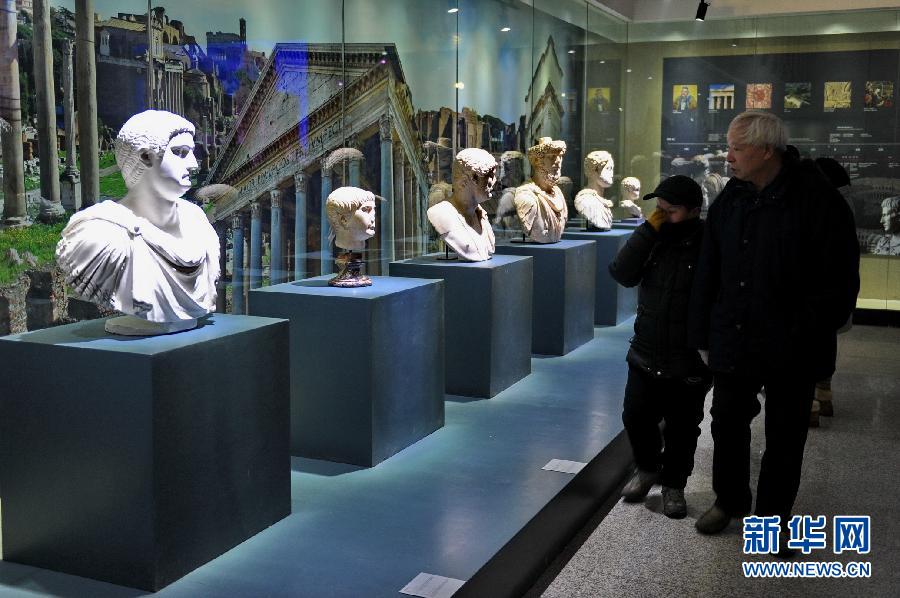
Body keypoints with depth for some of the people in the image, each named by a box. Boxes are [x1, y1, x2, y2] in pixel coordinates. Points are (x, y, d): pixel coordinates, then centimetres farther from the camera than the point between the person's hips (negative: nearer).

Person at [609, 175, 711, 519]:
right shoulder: (653, 240, 1)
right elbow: (623, 274, -12)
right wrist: (648, 230, -17)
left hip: (689, 362, -4)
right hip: (646, 355, 4)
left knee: (682, 429, 10)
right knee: (636, 417, 8)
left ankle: (673, 484, 30)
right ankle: (648, 468, 34)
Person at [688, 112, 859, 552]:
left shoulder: (817, 201, -12)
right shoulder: (729, 202, 3)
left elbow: (840, 283, -11)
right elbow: (707, 276, 7)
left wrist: (807, 337, -15)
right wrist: (703, 336, 6)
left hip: (791, 351, -4)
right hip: (732, 343, 4)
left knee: (784, 437, 10)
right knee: (727, 425, 15)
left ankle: (773, 513, 29)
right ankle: (729, 500, 36)